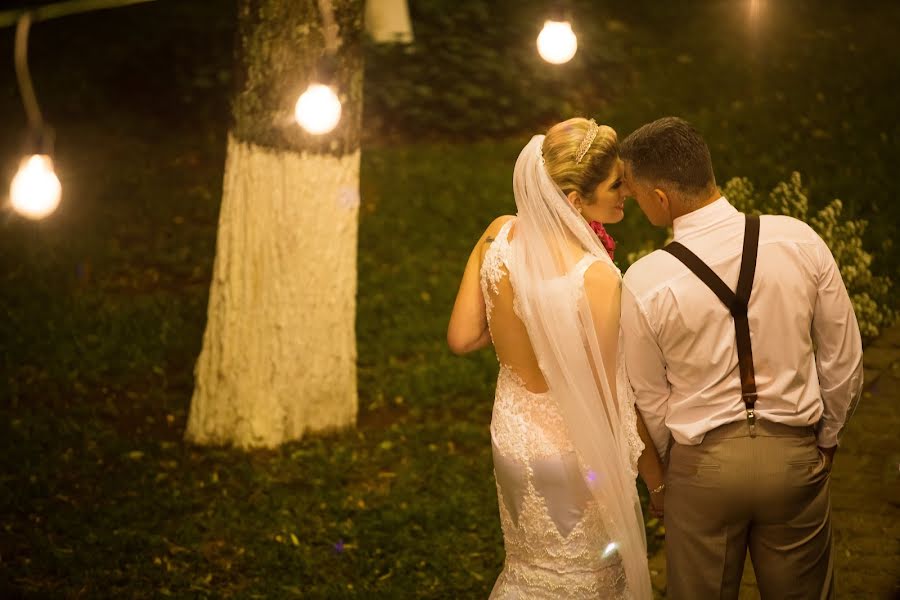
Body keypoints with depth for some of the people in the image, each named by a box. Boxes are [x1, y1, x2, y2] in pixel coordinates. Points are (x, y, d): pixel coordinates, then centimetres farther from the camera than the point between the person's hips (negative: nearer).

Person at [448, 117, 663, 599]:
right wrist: (658, 481, -6)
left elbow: (461, 338, -4)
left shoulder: (498, 235, -11)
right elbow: (608, 402, -20)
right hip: (573, 452, -6)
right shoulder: (595, 278, -28)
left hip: (512, 436, 6)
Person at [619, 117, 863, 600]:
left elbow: (651, 402, -3)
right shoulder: (799, 241, -12)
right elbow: (843, 360, -2)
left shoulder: (645, 283, -17)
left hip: (702, 466, -2)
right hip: (794, 454, 2)